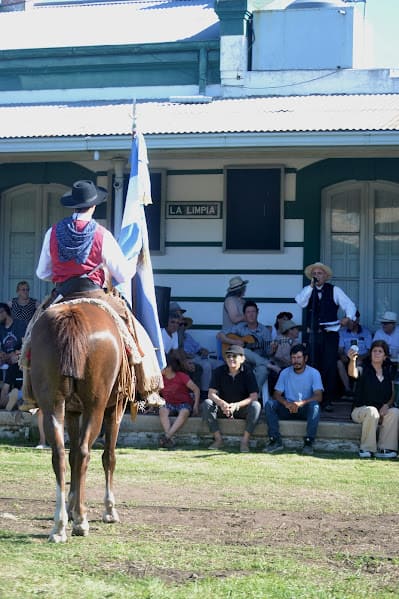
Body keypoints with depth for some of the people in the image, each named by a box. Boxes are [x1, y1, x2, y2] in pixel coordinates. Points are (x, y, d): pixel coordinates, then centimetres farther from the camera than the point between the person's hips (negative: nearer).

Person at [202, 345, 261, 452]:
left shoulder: (247, 372, -12)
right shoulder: (219, 371, -6)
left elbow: (254, 397, -18)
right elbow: (211, 394, -11)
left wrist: (236, 405, -33)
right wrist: (222, 403, -33)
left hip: (242, 408, -2)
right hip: (223, 407, 2)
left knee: (255, 405, -32)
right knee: (207, 404, -25)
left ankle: (245, 441, -24)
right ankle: (218, 439, -18)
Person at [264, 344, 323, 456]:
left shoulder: (314, 373, -5)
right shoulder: (285, 373, 3)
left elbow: (318, 396, -17)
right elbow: (276, 394, -2)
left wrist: (300, 403, -33)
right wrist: (286, 403, -25)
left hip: (305, 409, -2)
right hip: (288, 408, 3)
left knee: (315, 406, -35)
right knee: (269, 404, -23)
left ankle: (308, 442, -32)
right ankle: (276, 441, -26)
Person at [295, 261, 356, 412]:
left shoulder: (335, 290, 4)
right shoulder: (308, 290, 9)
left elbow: (349, 305, -1)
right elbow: (301, 302, -10)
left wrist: (348, 317, -21)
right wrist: (311, 286, -15)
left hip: (330, 334, -2)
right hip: (313, 334, 2)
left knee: (329, 368, -6)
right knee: (314, 367, 4)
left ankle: (328, 401, 0)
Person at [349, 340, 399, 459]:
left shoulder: (388, 372, 10)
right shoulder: (364, 369, -3)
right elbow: (353, 373, -28)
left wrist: (387, 405, -11)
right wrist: (352, 360, -50)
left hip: (382, 410, 4)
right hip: (361, 410, -4)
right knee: (372, 411, -36)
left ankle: (384, 449, -22)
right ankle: (367, 448, -24)